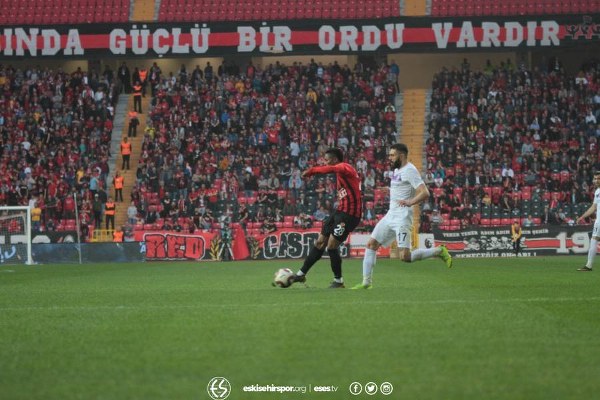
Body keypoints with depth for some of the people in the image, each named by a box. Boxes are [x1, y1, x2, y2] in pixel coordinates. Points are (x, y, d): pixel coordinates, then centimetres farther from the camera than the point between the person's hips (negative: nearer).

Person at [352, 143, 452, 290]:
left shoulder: (410, 170, -13)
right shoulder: (396, 170, 15)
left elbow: (425, 193, -23)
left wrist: (410, 202, -38)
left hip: (402, 218, -9)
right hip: (390, 215, 9)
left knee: (405, 257, -16)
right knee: (371, 245, 5)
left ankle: (439, 251, 0)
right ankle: (366, 282, 9)